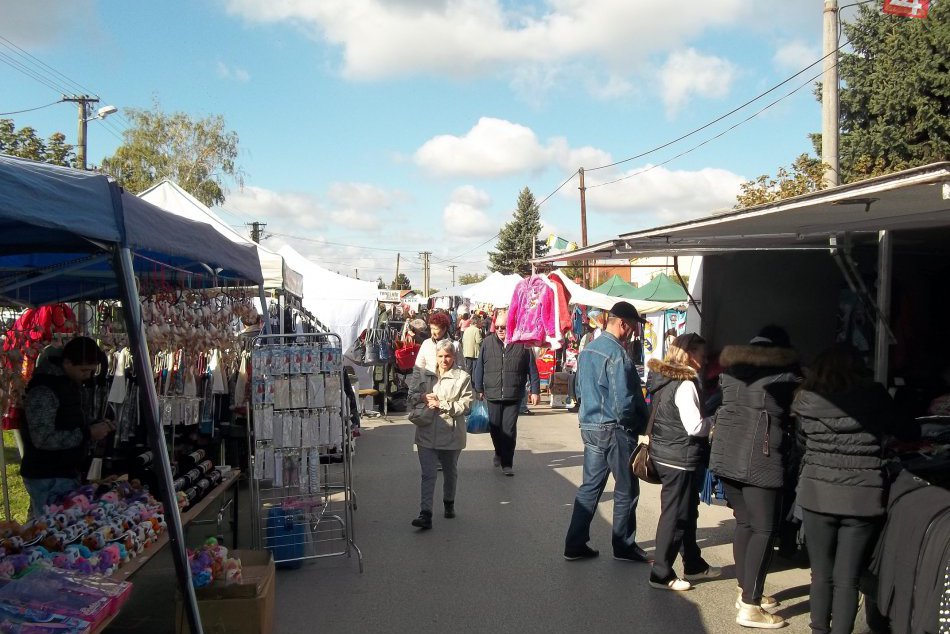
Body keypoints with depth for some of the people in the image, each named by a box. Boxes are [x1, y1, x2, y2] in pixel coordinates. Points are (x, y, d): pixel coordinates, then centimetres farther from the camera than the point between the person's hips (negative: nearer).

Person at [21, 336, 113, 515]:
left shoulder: (71, 383, 10)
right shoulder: (44, 391, -20)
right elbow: (43, 439, -26)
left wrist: (95, 425, 3)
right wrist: (88, 433, -24)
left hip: (67, 473, 9)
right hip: (48, 479, -9)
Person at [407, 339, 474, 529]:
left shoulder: (462, 377, -6)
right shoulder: (427, 376, 8)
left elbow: (465, 406, -11)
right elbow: (411, 396, 14)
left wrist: (441, 405, -17)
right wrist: (423, 397, -7)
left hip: (451, 434, -2)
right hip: (427, 433, 2)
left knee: (450, 472, 18)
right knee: (428, 474, -4)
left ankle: (449, 503, 41)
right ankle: (425, 515, -7)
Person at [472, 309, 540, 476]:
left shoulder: (522, 344, -1)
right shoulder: (488, 343, 3)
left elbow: (532, 369, 4)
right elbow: (479, 367, 9)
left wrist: (535, 391, 3)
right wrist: (479, 389, 9)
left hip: (513, 396, -2)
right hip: (492, 394, 2)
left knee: (509, 430, -3)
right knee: (495, 428, 11)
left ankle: (507, 463, 7)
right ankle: (499, 453, 37)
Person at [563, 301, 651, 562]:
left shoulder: (587, 350, 10)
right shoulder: (617, 353, -18)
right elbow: (624, 399, -21)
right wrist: (640, 424, -7)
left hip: (589, 426, 8)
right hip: (615, 430, -8)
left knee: (590, 487, 12)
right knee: (626, 490, 7)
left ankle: (575, 545, 14)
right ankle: (624, 546, 17)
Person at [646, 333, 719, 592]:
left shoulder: (661, 379, 9)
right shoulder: (685, 385, -19)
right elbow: (695, 427, -22)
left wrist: (706, 419, 15)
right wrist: (715, 420, -5)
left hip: (663, 454, 9)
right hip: (681, 459, -9)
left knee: (688, 512, 19)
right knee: (675, 516, 0)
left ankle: (694, 565, 31)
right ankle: (661, 574, 7)